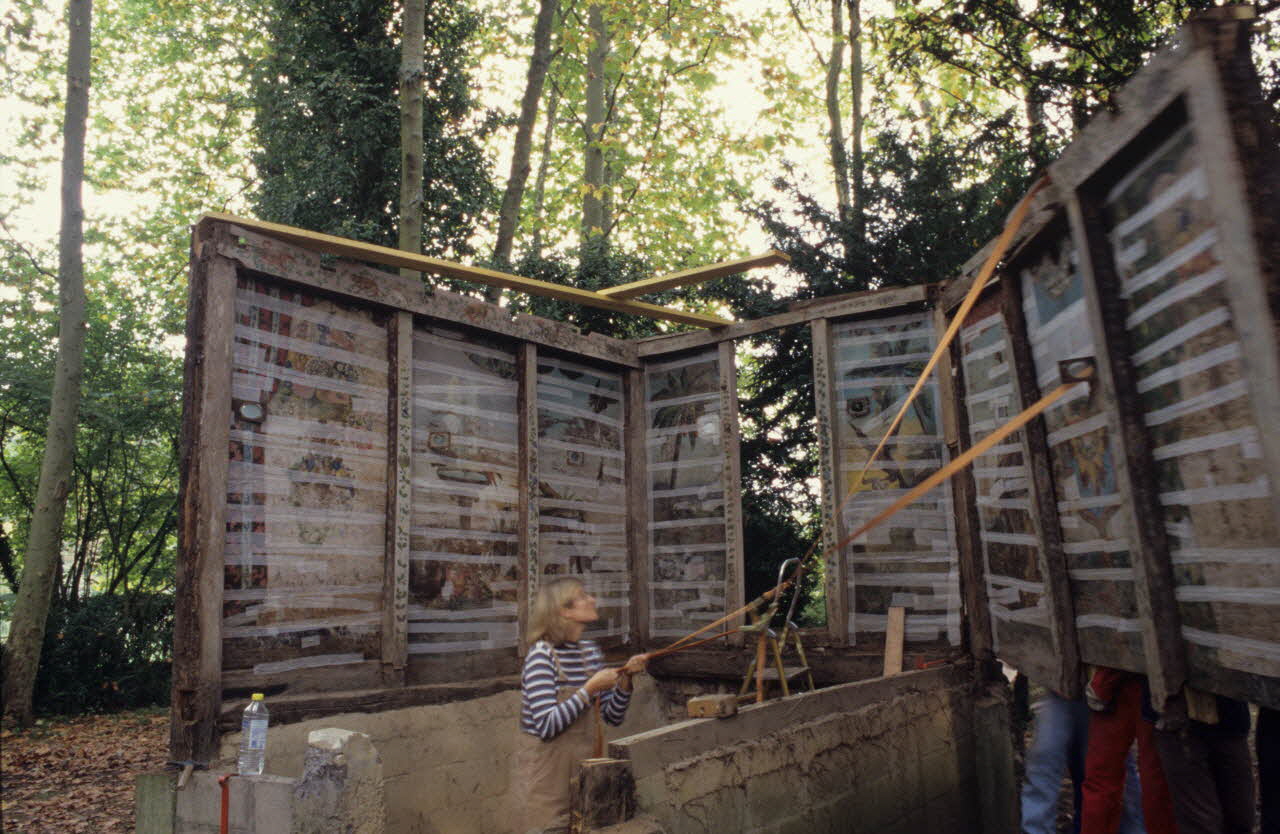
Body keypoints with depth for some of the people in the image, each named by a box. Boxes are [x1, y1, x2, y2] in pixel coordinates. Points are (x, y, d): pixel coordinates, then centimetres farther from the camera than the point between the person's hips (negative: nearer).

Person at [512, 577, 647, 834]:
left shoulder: (590, 650, 4)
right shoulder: (541, 655, -17)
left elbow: (613, 717, 9)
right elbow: (547, 726, -25)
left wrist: (625, 678, -6)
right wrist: (590, 689, -24)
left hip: (582, 765, 7)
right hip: (546, 772, -7)